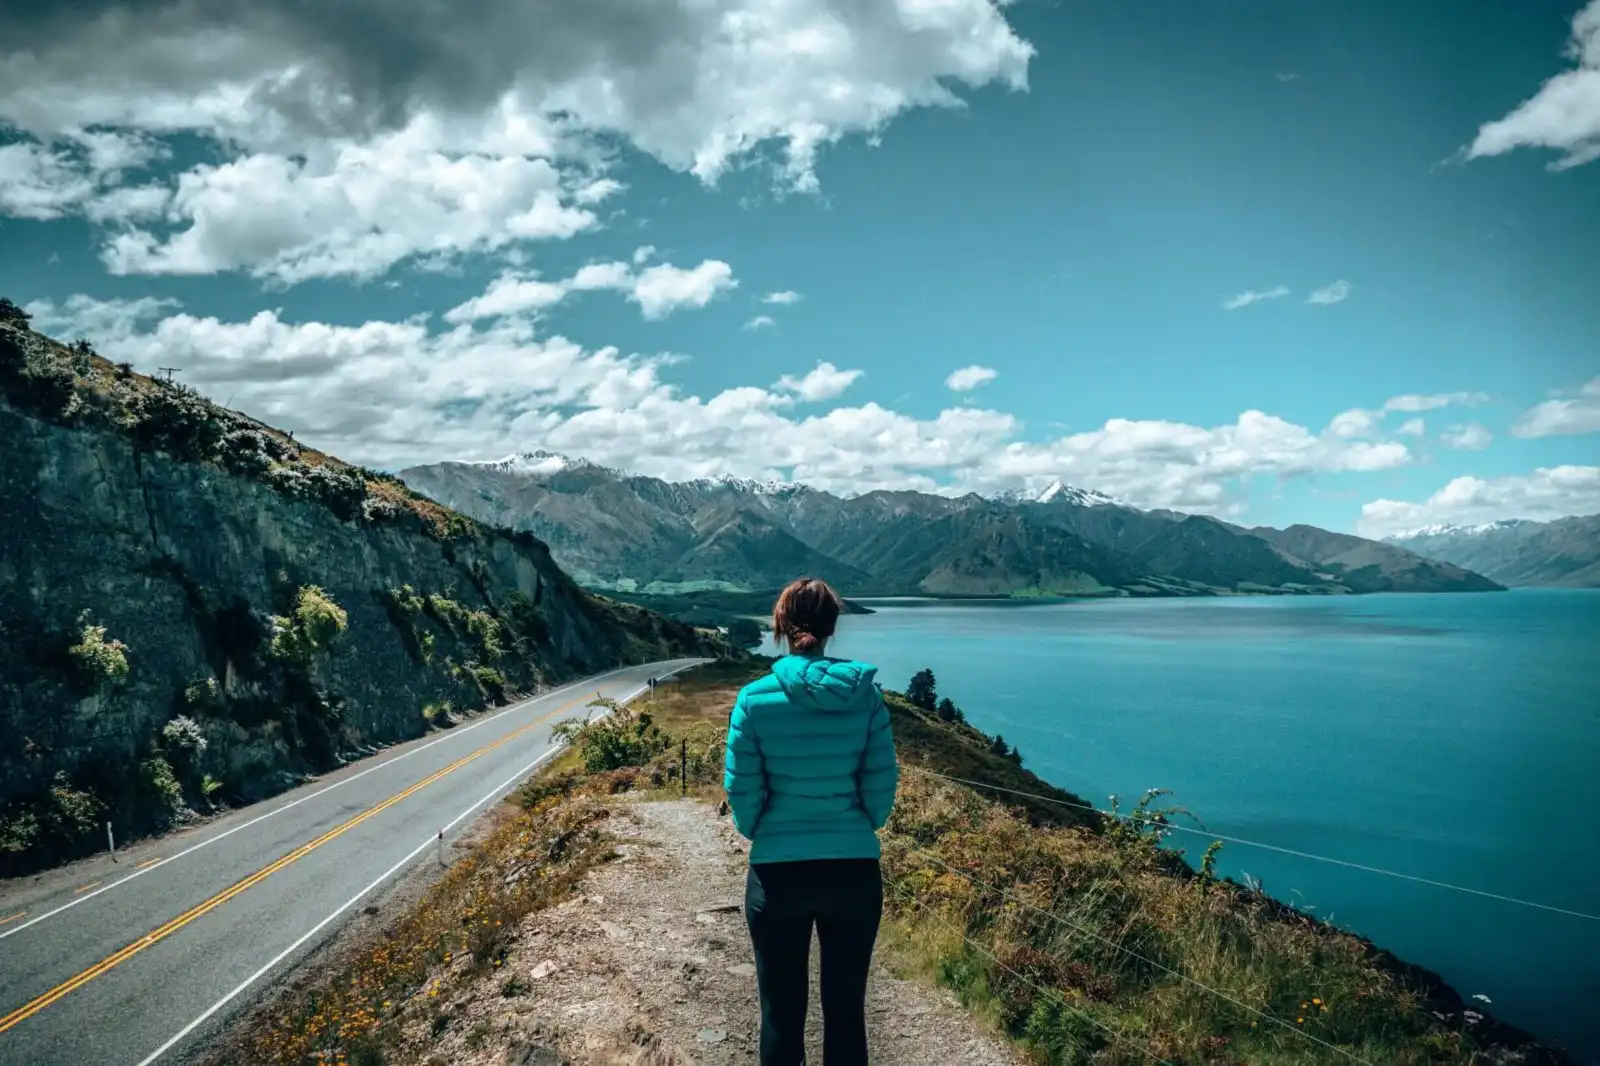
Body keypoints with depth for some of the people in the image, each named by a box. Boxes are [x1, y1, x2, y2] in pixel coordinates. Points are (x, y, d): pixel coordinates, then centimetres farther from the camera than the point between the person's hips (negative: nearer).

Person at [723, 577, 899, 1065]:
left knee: (782, 1010, 15)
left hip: (777, 872, -1)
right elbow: (881, 786, -3)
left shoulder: (756, 699, -11)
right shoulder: (866, 694, -7)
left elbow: (742, 792, -6)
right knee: (846, 1008, 15)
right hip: (855, 870, 1)